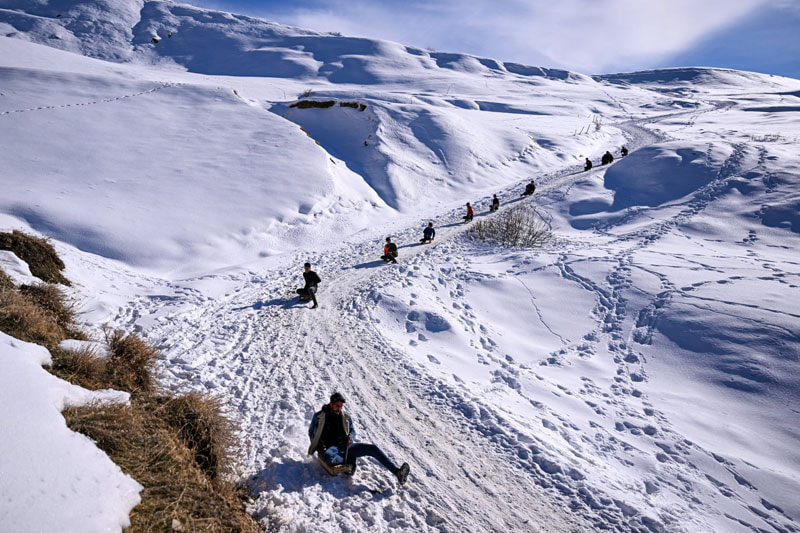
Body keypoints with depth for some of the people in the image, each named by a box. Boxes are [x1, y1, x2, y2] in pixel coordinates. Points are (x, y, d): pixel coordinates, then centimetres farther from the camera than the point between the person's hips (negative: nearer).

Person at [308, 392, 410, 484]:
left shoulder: (346, 418, 12)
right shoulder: (319, 416, 2)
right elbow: (311, 432, 11)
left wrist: (351, 437, -2)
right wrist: (319, 447, -3)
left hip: (346, 446, 4)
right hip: (331, 447, -4)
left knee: (373, 448, -17)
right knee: (327, 457, -44)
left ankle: (396, 472, -21)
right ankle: (348, 462, -20)